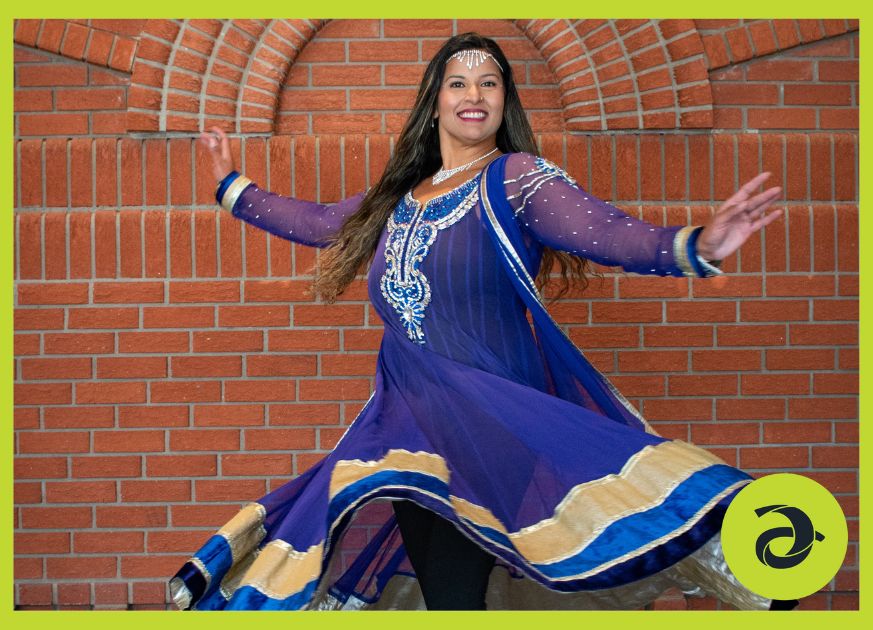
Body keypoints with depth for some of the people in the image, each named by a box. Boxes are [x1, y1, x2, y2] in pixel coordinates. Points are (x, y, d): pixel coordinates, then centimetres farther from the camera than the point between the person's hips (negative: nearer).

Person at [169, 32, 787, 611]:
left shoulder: (516, 178, -3)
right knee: (435, 590, 8)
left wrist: (696, 245, -36)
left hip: (492, 422, -6)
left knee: (455, 591, -14)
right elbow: (319, 223, 32)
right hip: (411, 423, 6)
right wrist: (232, 185, 40)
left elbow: (609, 233, -18)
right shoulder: (398, 195, 16)